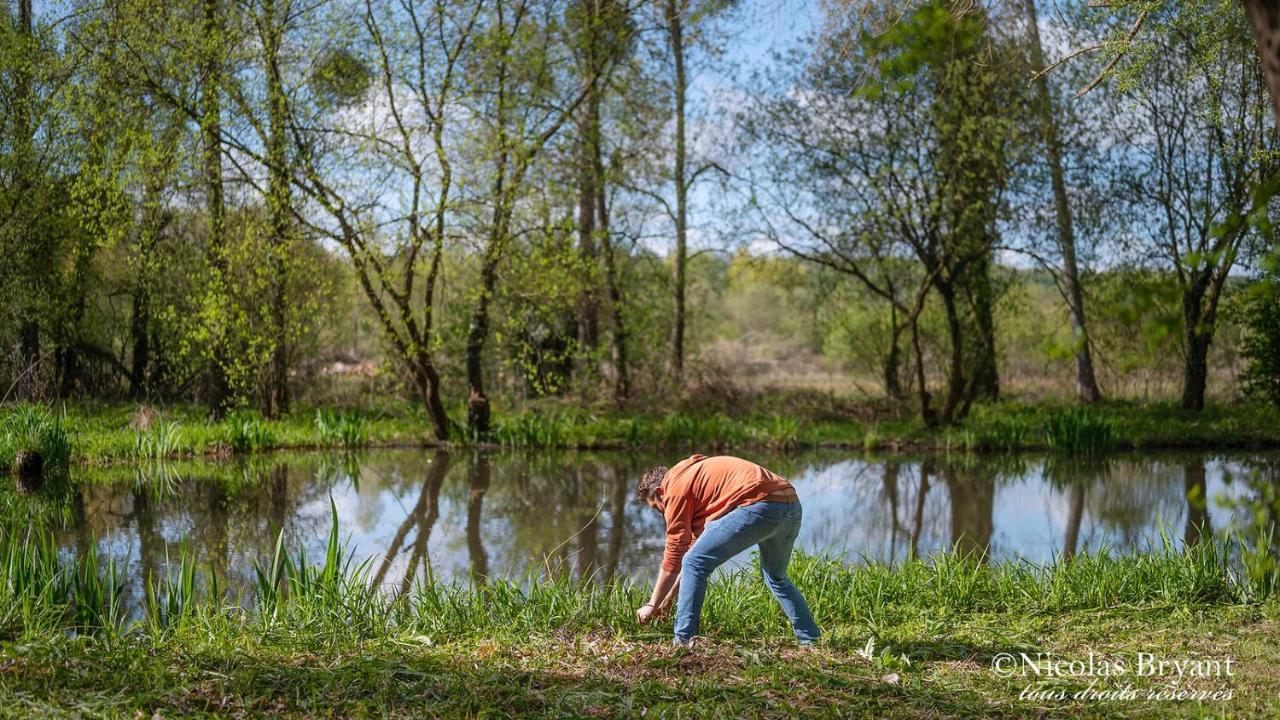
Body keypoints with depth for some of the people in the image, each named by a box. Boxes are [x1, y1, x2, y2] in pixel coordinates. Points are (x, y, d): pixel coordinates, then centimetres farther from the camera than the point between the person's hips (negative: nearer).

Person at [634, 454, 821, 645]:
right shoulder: (695, 475, 34)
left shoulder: (675, 487, 7)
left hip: (760, 505, -10)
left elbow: (675, 552, 5)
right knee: (776, 578, 31)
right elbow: (698, 542, 37)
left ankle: (683, 641, 0)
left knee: (694, 563, 0)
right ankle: (812, 640, 32)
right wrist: (668, 597, 39)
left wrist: (653, 604, 14)